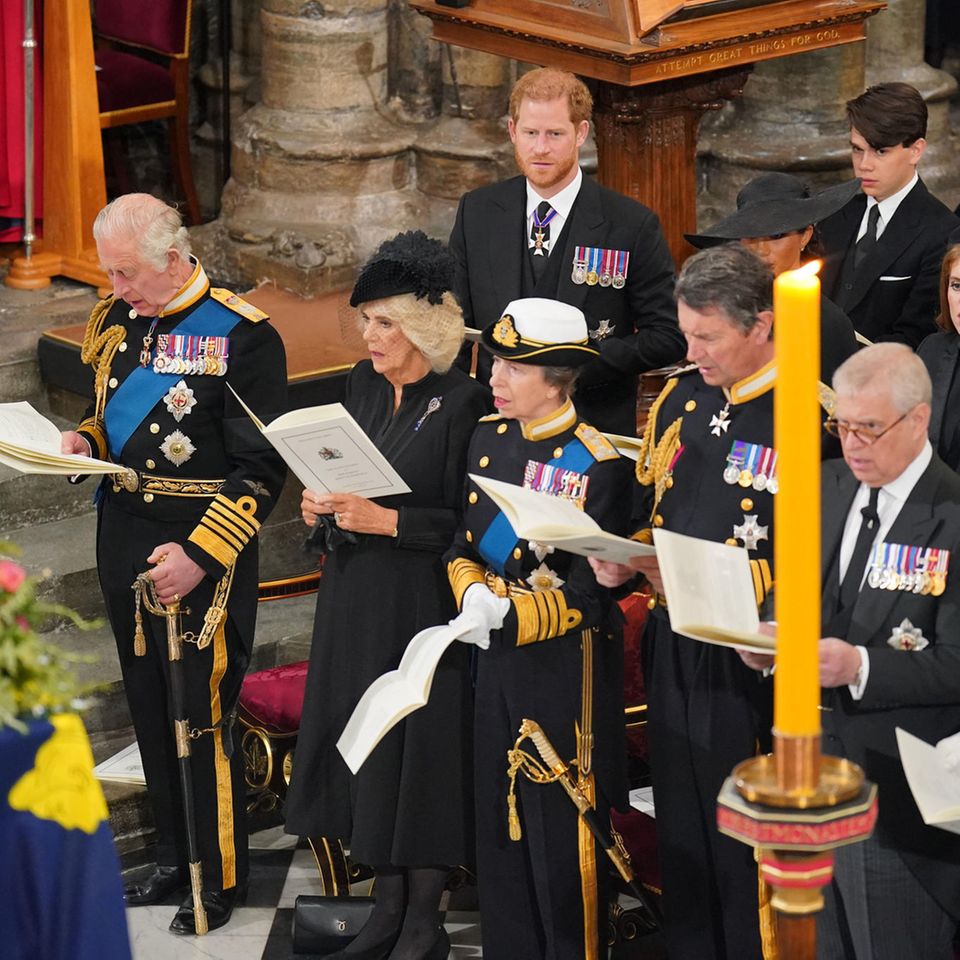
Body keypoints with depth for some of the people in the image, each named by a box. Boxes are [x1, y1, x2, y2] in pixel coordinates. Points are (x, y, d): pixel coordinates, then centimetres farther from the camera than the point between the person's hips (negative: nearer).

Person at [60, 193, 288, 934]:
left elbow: (262, 471, -14)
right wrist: (89, 439, 0)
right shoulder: (117, 322, 6)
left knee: (201, 714, -2)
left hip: (202, 547, -7)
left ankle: (222, 878, 11)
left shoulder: (240, 336, -14)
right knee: (149, 704, 14)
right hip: (123, 534, 7)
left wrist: (199, 556, -21)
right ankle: (175, 854, 29)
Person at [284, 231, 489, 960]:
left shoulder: (462, 402, -14)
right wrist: (325, 506, -2)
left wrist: (386, 521, -21)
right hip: (356, 598, 7)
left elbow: (470, 523, -15)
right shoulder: (364, 385, 7)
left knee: (421, 748, -1)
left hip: (424, 604, -7)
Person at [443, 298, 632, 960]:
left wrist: (510, 614, -28)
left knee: (565, 829, 1)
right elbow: (465, 544, 9)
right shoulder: (489, 439, 4)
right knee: (501, 821, 14)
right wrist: (474, 594, -12)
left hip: (568, 662, -6)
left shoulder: (598, 464, -16)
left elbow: (590, 592, -17)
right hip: (499, 657, 6)